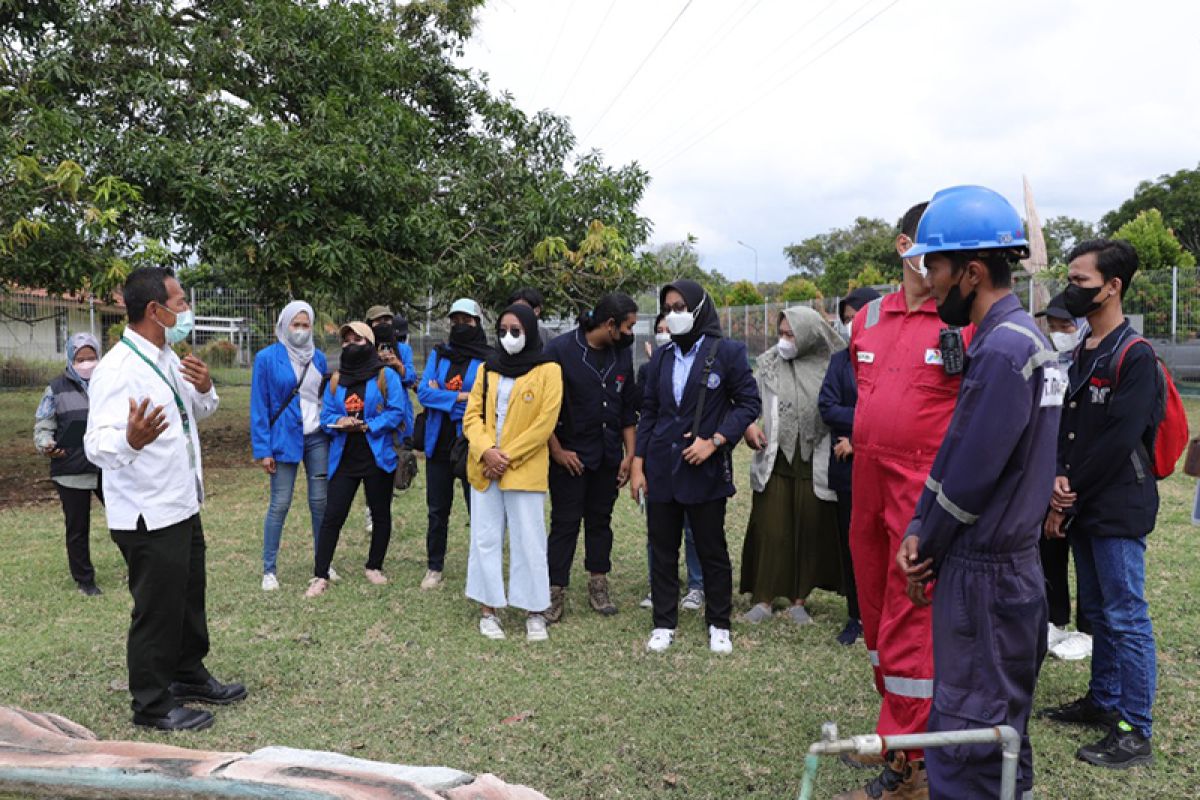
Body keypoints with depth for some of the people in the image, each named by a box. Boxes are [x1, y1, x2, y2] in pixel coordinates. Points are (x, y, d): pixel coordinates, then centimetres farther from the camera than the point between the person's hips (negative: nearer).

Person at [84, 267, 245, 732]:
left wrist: (204, 389, -3)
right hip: (147, 517, -9)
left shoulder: (167, 358, 8)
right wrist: (131, 439, -53)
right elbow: (97, 445, -31)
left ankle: (189, 676, 40)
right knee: (157, 609, 4)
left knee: (189, 598, 21)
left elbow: (199, 411, 20)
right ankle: (152, 706, 21)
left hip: (183, 506, 9)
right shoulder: (118, 370, -22)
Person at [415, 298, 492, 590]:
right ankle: (434, 567, 24)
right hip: (439, 442, 4)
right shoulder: (438, 354, 8)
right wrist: (461, 397, -15)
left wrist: (442, 395, -10)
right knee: (437, 509, 12)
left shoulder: (489, 359, -4)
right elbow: (423, 391, -3)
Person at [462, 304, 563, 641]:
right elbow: (472, 415, 6)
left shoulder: (548, 370, -1)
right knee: (485, 538, 6)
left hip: (525, 469, -4)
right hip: (485, 468, 4)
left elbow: (545, 422, -9)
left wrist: (508, 456, -13)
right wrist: (486, 450, -12)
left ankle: (534, 613, 10)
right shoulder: (487, 369, 12)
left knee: (529, 540, 0)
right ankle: (488, 610, 15)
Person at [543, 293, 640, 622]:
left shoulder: (622, 354, 4)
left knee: (600, 520, 13)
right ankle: (555, 592, 10)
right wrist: (557, 450, -11)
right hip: (569, 456, -5)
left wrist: (630, 455, 5)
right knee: (565, 524, 0)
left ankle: (598, 587, 24)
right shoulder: (560, 349, -12)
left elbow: (629, 409, 10)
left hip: (608, 457, 5)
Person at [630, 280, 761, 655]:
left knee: (712, 550, 7)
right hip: (661, 468, 4)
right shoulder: (662, 357, 10)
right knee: (662, 550, 8)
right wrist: (638, 465, 5)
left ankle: (718, 625, 22)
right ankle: (664, 624, 20)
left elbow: (749, 403, -4)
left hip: (706, 469, -4)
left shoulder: (727, 352, -4)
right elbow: (648, 412, 11)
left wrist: (714, 441, -15)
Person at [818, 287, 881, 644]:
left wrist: (856, 436, -9)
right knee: (851, 543, 9)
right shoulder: (840, 360, 10)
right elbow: (827, 407, -1)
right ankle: (856, 616, 21)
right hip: (849, 467, 4)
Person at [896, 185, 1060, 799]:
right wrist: (919, 532, 4)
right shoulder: (1020, 338, 11)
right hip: (1009, 565, 10)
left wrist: (926, 547, -5)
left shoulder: (1003, 348, -21)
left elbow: (971, 474, -21)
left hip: (983, 575, -10)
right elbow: (957, 450, 11)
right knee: (1002, 732, 22)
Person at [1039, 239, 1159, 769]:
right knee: (1097, 610, 18)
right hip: (1084, 507, 8)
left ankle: (1135, 732, 6)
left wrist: (1068, 499, -13)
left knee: (1126, 617, -3)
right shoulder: (1083, 353, 12)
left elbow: (1118, 441, -18)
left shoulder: (1135, 355, -13)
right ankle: (1103, 701, 31)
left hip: (1119, 509, -8)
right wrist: (1059, 478, -7)